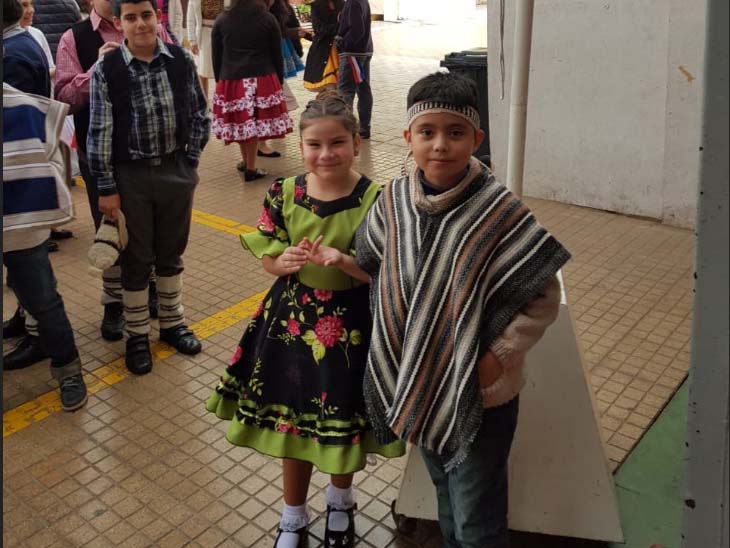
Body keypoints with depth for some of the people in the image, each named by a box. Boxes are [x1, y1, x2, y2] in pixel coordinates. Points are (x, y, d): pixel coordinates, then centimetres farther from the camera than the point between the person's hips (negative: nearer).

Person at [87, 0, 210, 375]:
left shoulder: (181, 61, -4)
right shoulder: (106, 70, -10)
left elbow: (200, 115, 6)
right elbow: (100, 132, -7)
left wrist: (190, 161, 1)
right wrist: (106, 188, -8)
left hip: (176, 170, 2)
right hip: (131, 175, -2)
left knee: (171, 253, 16)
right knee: (136, 259, 9)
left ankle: (172, 324, 34)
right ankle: (137, 336, 25)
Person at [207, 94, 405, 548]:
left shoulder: (373, 199, -14)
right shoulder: (284, 194, -6)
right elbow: (267, 258, 2)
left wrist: (343, 261, -29)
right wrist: (285, 261, -21)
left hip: (350, 324, -2)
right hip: (293, 318, 3)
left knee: (344, 420, 14)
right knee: (290, 418, 15)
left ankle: (341, 499, 47)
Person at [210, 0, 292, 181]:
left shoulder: (221, 21, 4)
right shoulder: (268, 19, 0)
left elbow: (216, 57, 7)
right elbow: (277, 55, 5)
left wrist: (219, 80, 17)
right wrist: (279, 80, 14)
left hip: (230, 80, 2)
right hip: (262, 79, -2)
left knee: (239, 122, 13)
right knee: (256, 123, 2)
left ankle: (246, 161, 29)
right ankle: (250, 168, 6)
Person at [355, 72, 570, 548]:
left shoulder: (500, 212, -21)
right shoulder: (393, 200, -7)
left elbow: (544, 299, -13)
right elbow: (372, 263, 11)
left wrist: (499, 355, -17)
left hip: (480, 396, -4)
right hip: (418, 387, 5)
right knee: (446, 498, 28)